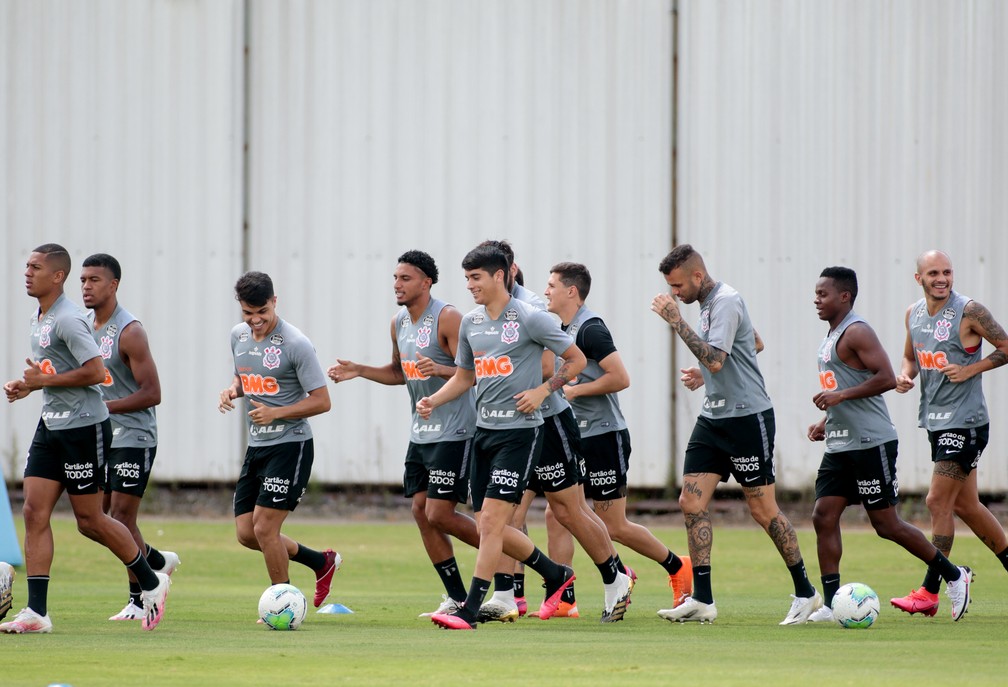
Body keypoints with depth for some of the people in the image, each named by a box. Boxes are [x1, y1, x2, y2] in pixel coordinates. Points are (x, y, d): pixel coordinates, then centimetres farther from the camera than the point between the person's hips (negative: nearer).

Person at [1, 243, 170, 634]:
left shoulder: (68, 320, -18)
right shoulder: (38, 319, 12)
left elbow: (94, 371, -24)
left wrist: (44, 380, -19)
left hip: (84, 427, -9)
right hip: (51, 426, 9)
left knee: (88, 520, 0)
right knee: (35, 511, -2)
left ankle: (152, 583, 20)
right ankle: (36, 612, -3)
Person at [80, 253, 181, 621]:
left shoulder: (129, 332, -16)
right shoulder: (85, 326, 8)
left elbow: (151, 394, -19)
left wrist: (103, 406, -21)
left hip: (133, 438, -8)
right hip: (101, 437, 8)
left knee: (121, 518, -8)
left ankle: (139, 600, 4)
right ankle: (159, 562, 27)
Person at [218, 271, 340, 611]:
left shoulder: (296, 344, -16)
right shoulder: (238, 336, 5)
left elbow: (321, 401, -14)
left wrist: (275, 413, -24)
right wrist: (231, 391, 0)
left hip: (291, 446, -8)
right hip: (257, 446, 8)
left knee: (264, 528, -12)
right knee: (246, 533, 7)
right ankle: (322, 562, 26)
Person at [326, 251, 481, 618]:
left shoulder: (447, 318, -14)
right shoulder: (399, 322, 10)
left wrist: (439, 369, -34)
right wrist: (359, 371, 11)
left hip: (454, 432, -8)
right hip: (421, 432, 8)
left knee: (439, 514, -12)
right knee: (421, 509, 3)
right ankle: (457, 598, 9)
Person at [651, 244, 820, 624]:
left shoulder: (726, 301, -16)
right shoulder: (709, 302, 13)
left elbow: (715, 360, -29)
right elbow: (754, 343, 27)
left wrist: (676, 321, -25)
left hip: (748, 417, -9)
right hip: (713, 418, 9)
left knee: (763, 510, -3)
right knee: (691, 502, -1)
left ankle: (805, 592, 11)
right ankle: (702, 600, -1)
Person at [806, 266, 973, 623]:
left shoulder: (857, 333, -13)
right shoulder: (832, 336, 17)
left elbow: (886, 378, -22)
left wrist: (840, 395, -22)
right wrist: (826, 422, 16)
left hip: (871, 443, -9)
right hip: (840, 445, 9)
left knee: (887, 524, -4)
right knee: (823, 517, -1)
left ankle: (954, 577, 10)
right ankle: (831, 603, 0)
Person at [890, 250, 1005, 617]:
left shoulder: (969, 312, -12)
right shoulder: (914, 313, 8)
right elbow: (910, 356, 23)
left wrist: (970, 370, -17)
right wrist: (905, 374, 1)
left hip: (965, 421, -8)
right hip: (935, 419, 8)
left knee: (938, 501, -9)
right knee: (965, 505, 13)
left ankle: (929, 592, -5)